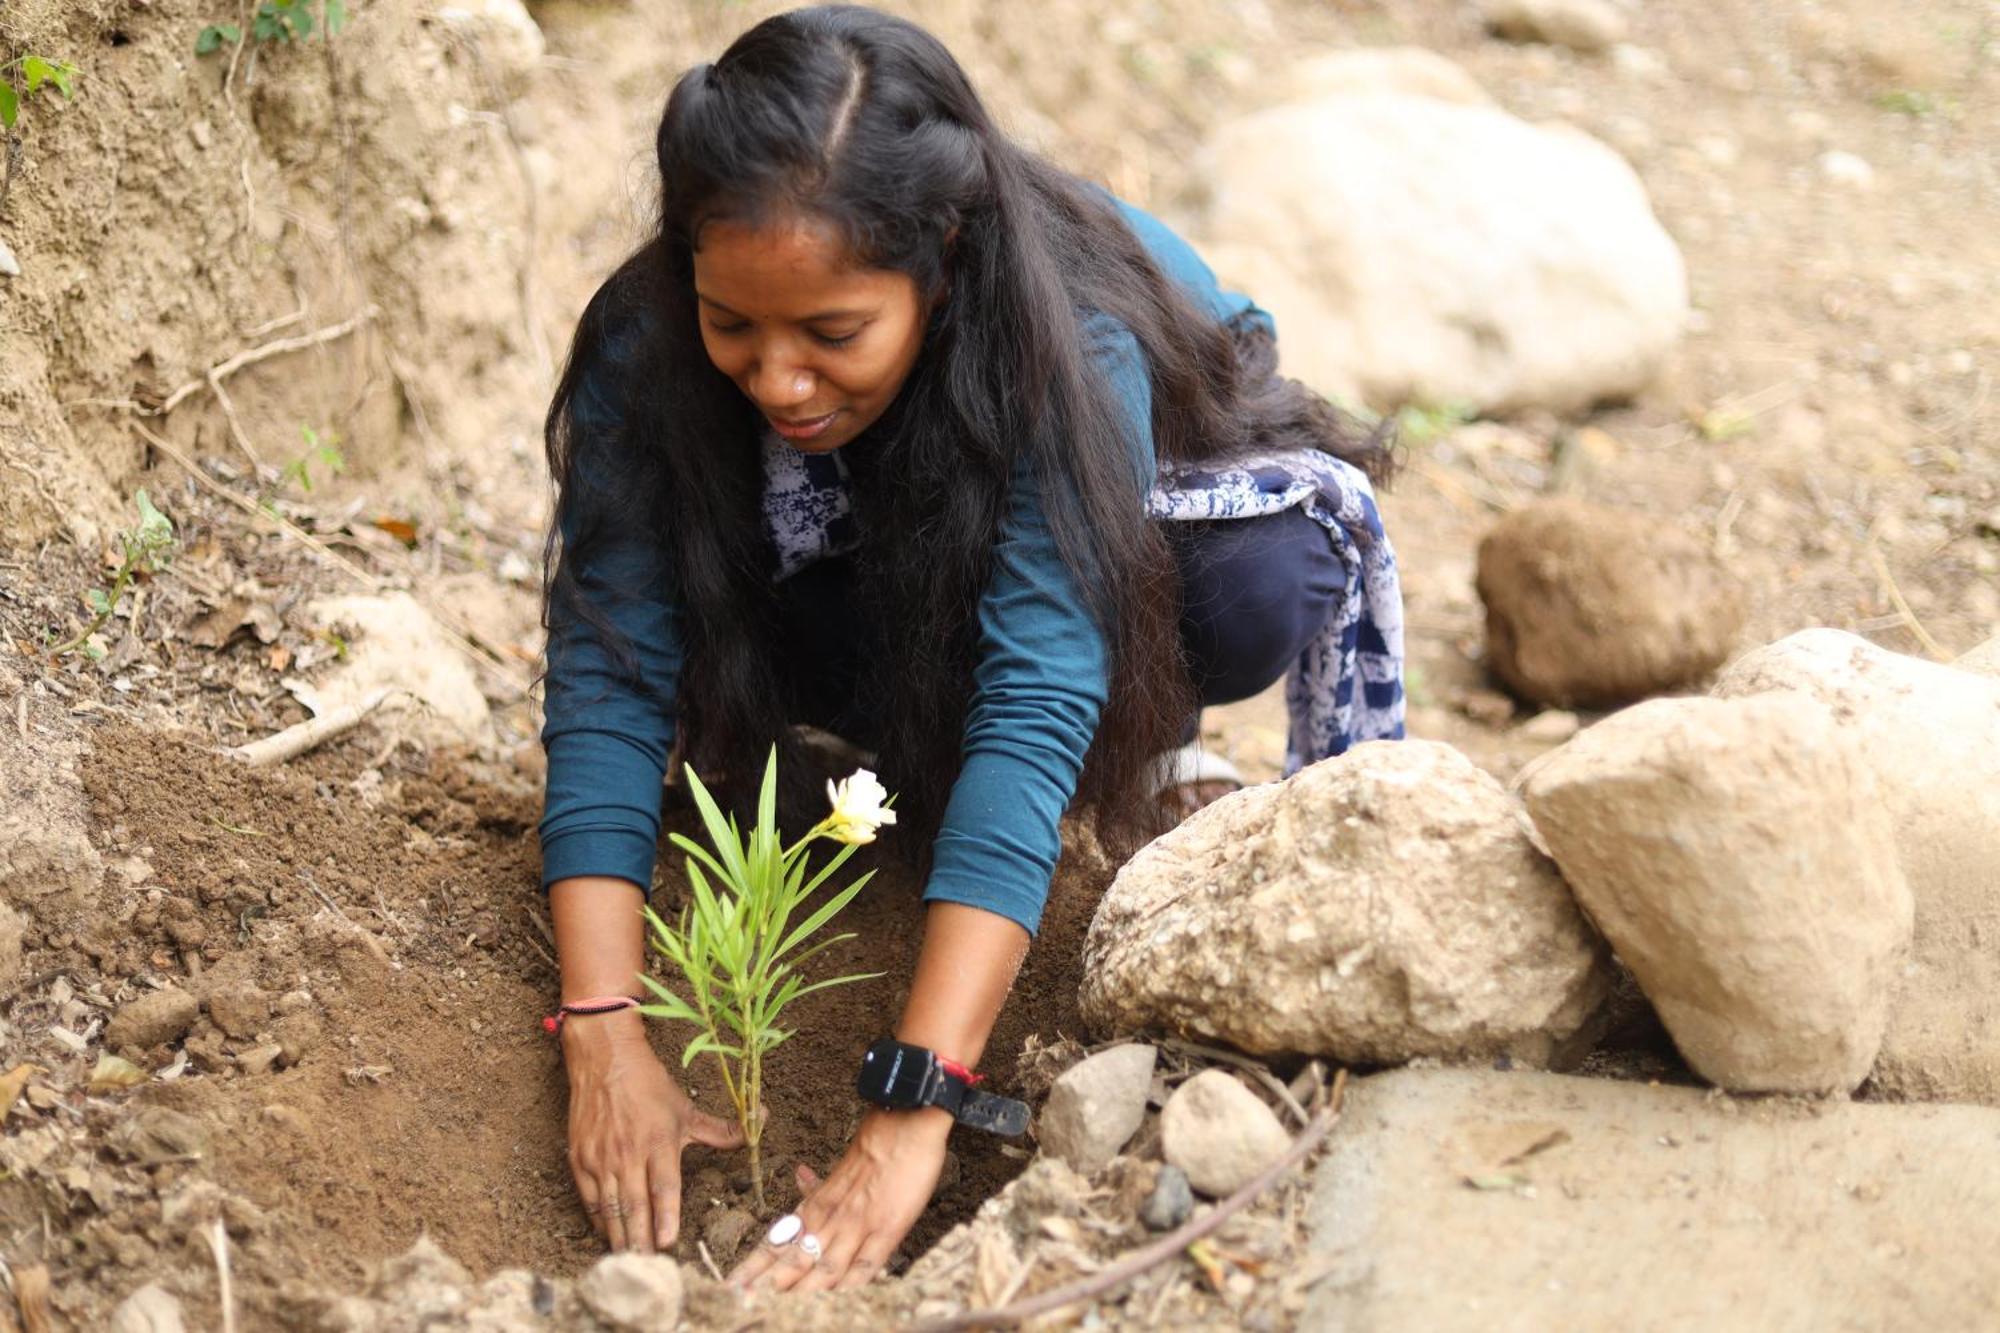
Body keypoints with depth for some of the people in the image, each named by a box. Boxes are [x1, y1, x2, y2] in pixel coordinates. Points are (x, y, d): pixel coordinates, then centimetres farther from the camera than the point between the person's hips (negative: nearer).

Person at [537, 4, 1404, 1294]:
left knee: (1264, 585, -38)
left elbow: (1035, 708, -49)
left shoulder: (1074, 341, -41)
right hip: (893, 551, 3)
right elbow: (609, 676, -34)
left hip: (1148, 521, -3)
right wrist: (604, 1041, -46)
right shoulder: (649, 347, -31)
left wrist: (910, 1117, -57)